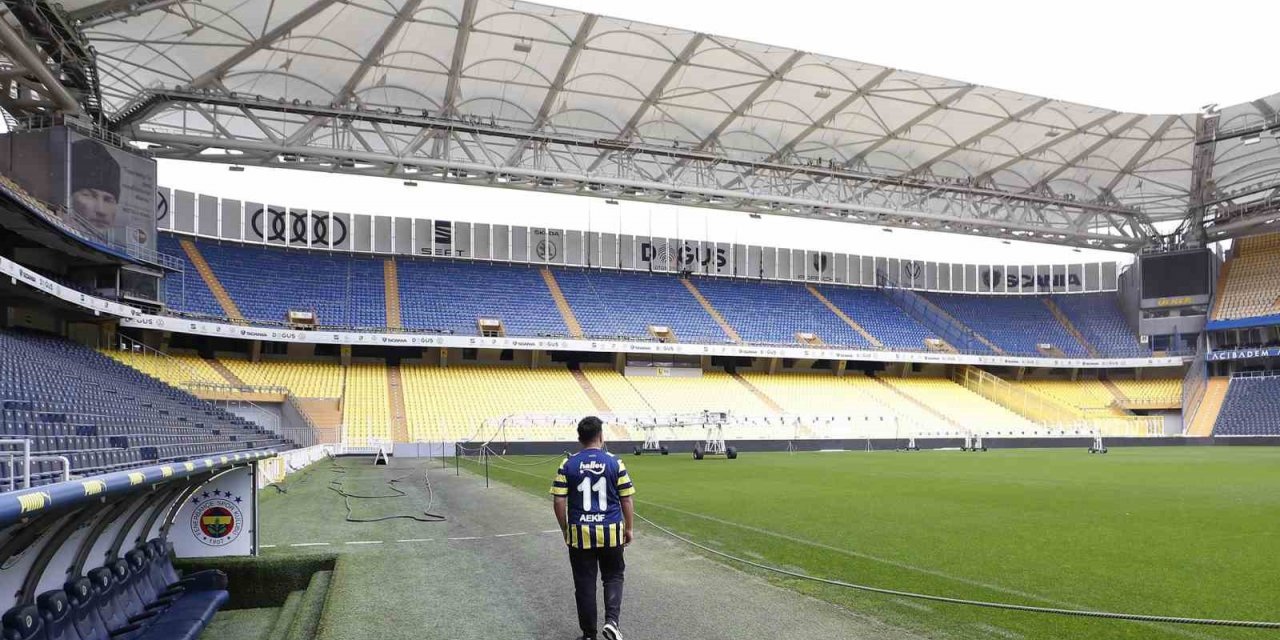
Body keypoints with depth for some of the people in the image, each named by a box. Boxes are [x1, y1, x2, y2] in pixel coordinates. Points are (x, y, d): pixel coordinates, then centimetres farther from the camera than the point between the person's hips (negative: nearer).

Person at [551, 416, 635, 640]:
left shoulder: (568, 465, -3)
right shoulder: (615, 463, -4)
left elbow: (559, 502, -3)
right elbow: (627, 500, -1)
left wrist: (565, 530, 11)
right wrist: (628, 529, 12)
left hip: (580, 534, 0)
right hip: (611, 532, 0)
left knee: (584, 584, 10)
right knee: (613, 577, 17)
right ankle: (611, 621, -2)